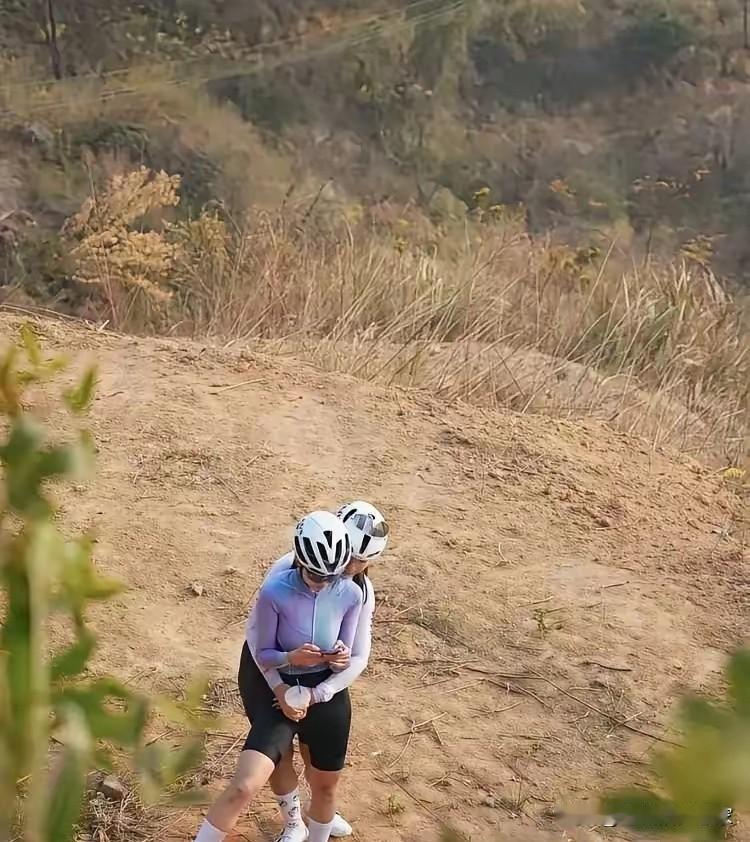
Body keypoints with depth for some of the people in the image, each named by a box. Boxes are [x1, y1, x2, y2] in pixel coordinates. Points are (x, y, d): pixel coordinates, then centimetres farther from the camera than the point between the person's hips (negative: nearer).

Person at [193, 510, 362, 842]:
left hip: (327, 695, 3)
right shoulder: (275, 591, -22)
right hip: (279, 692, -3)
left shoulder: (351, 595, -12)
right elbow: (263, 654, -11)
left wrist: (340, 657, -24)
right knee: (244, 786, -19)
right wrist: (292, 658, -30)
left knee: (325, 786, 19)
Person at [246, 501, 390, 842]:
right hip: (272, 672, -3)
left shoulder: (361, 590, -19)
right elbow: (255, 628, -30)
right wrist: (278, 687, -36)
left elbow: (359, 657, -20)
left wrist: (317, 694, -33)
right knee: (280, 753, 7)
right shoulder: (288, 569, -31)